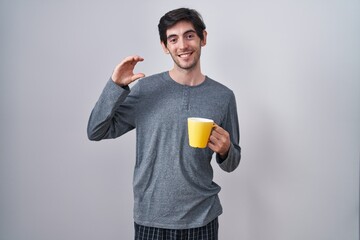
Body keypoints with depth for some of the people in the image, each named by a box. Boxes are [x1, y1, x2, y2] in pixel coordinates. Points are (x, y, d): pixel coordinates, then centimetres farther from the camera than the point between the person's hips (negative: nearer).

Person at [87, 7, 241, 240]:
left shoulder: (223, 96, -3)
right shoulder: (146, 89, -6)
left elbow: (231, 164, 6)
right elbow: (96, 132, -7)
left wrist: (225, 150, -17)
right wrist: (116, 85, -19)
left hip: (202, 219, 1)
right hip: (151, 218, 0)